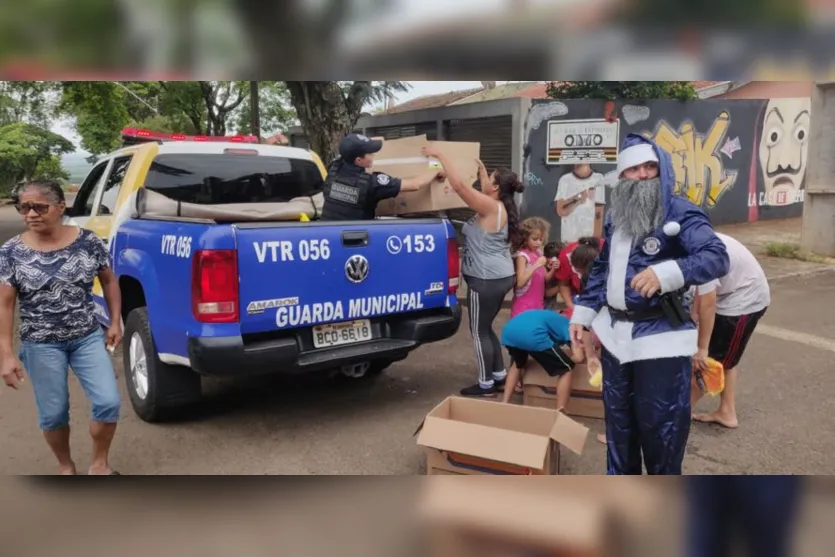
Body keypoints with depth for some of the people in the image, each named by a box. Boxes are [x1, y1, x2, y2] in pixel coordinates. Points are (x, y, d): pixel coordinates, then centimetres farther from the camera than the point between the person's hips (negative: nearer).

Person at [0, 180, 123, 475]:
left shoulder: (88, 241, -7)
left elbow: (109, 280, 7)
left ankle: (99, 464, 19)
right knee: (53, 414, 9)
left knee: (109, 402, -5)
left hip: (88, 337, 1)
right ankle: (66, 467, 35)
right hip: (41, 345, 0)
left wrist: (116, 322, 4)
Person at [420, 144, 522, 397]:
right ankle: (499, 376, 27)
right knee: (486, 329, 19)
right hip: (499, 277, 10)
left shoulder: (490, 207, -18)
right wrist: (481, 170, 30)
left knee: (479, 332, 2)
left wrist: (439, 154, -18)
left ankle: (486, 385, 12)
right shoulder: (499, 207, 9)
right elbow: (485, 188, 33)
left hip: (487, 280, -10)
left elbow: (458, 184, -25)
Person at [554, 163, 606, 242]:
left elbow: (599, 213, -3)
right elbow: (560, 211, -1)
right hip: (569, 238, 1)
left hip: (591, 238, -1)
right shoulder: (565, 180, 1)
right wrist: (576, 200, -17)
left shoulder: (598, 179, -3)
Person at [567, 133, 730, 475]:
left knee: (660, 426, 3)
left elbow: (716, 257, -25)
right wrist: (582, 312, 13)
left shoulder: (680, 213, -11)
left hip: (660, 336, -7)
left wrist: (666, 273, -40)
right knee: (618, 420, 20)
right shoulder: (615, 216, 10)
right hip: (615, 332, 7)